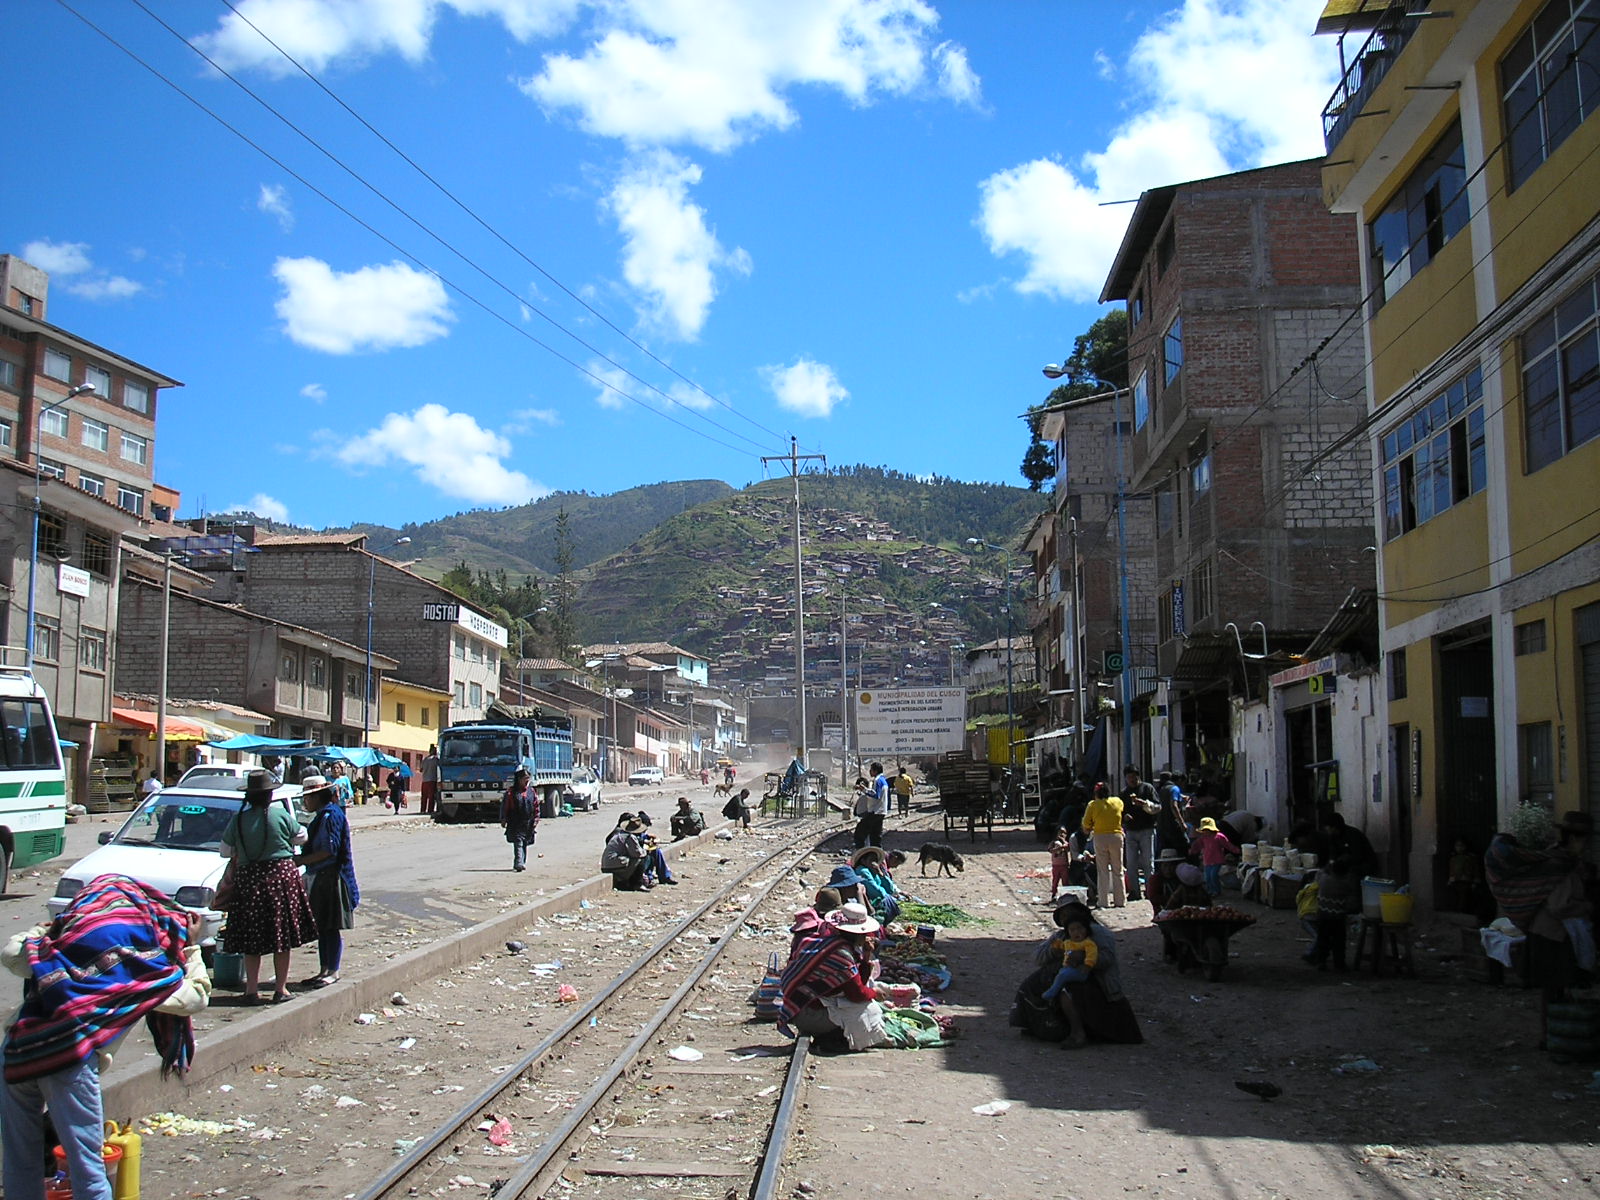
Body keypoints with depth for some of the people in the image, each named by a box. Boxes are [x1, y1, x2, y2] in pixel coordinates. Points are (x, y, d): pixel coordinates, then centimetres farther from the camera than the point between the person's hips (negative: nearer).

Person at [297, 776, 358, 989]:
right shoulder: (323, 815, 16)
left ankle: (332, 972, 2)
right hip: (319, 879, 10)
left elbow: (329, 850, -20)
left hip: (330, 878, -10)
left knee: (331, 927, -3)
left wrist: (301, 861, -17)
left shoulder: (330, 815, -15)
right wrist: (301, 858, 11)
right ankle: (324, 970, 18)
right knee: (322, 927, 12)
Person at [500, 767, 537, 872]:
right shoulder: (511, 792, -2)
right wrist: (503, 820, -2)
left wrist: (536, 820, 10)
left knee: (525, 844, 10)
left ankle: (522, 863, 19)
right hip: (515, 824, -4)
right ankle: (519, 863, -21)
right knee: (518, 844, -13)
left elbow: (536, 807, 15)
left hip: (528, 824, 4)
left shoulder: (531, 791, 10)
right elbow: (504, 806, 0)